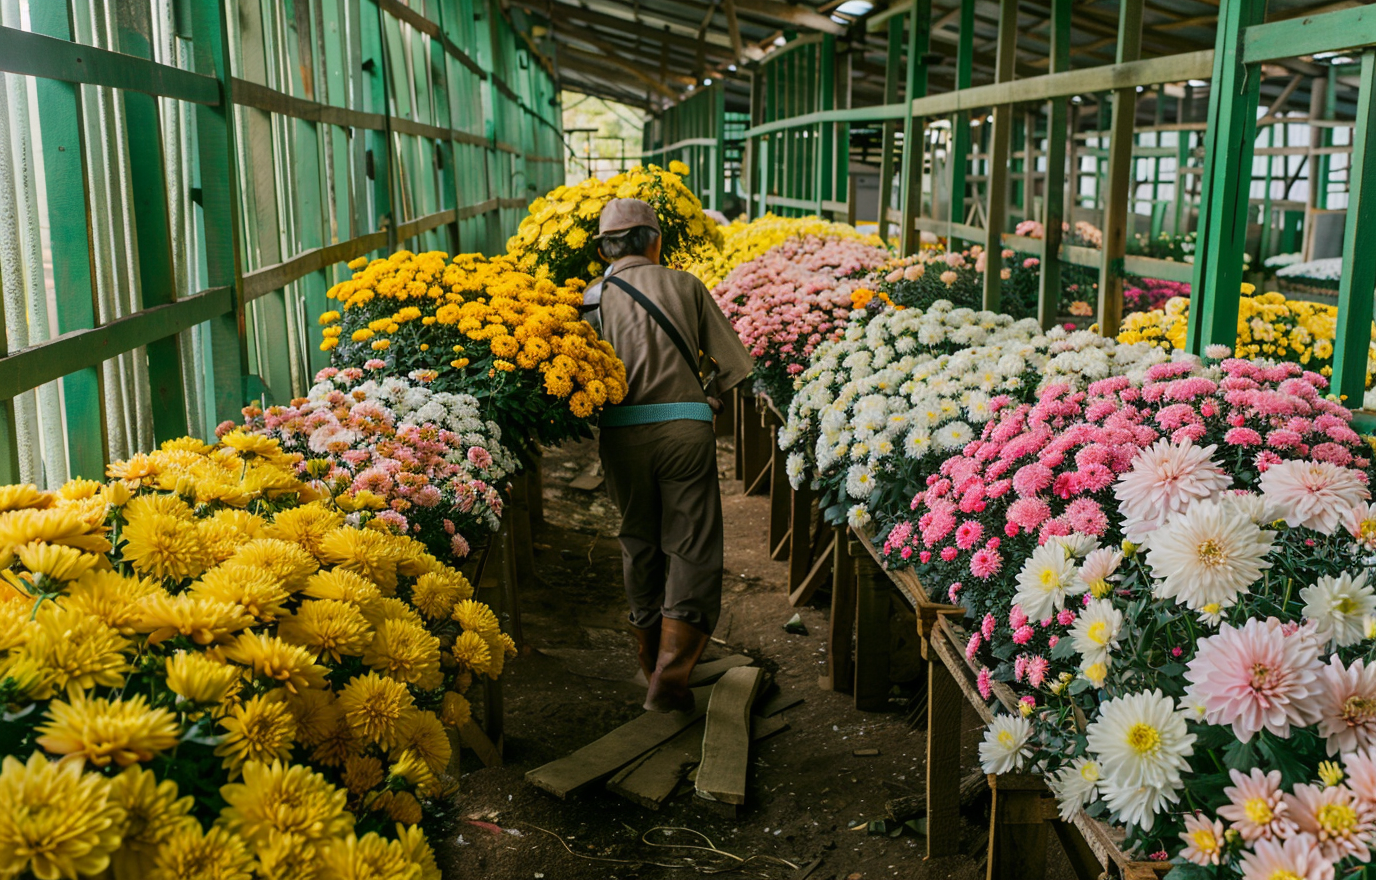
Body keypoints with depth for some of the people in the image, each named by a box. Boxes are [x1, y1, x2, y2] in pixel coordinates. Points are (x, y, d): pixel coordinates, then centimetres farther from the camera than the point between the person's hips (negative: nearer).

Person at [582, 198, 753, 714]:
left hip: (621, 433, 2)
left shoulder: (592, 300, 7)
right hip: (685, 426, -2)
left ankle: (652, 661, 29)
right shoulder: (685, 285, 7)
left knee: (639, 545, 16)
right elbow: (734, 363, 6)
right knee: (692, 547, 3)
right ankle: (671, 676, -7)